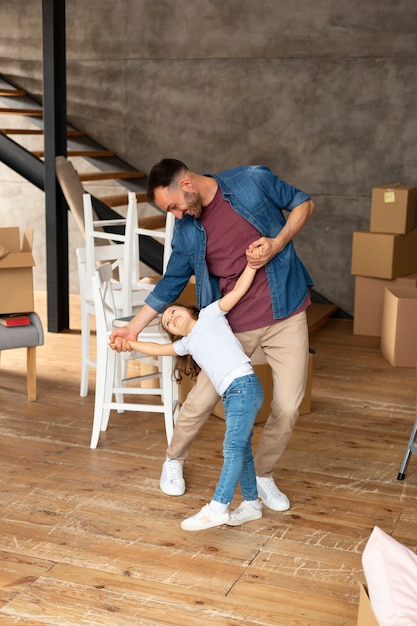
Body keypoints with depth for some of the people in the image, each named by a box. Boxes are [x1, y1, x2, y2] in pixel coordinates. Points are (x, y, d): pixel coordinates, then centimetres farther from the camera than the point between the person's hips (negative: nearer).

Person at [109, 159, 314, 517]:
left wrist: (278, 243, -14)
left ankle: (263, 475, 24)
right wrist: (134, 327, 6)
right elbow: (170, 284, 10)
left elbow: (303, 204, 2)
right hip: (233, 327, 2)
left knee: (287, 408, -2)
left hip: (286, 316, -2)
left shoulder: (253, 181, -9)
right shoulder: (187, 231, 0)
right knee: (199, 403, 2)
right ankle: (174, 461, 32)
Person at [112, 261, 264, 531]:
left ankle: (217, 508, -17)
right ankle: (252, 503, 24)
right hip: (232, 395, 8)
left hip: (244, 386, -8)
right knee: (241, 449, 13)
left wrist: (252, 263, -5)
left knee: (234, 448, -12)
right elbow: (158, 349, 34)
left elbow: (238, 290, 2)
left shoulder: (210, 315, 9)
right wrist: (129, 343, 35)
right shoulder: (187, 344, 25)